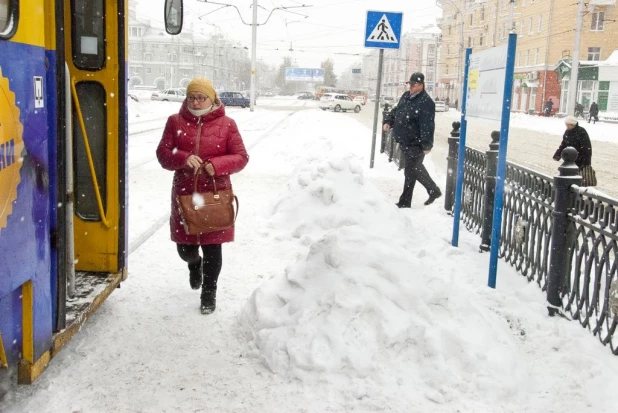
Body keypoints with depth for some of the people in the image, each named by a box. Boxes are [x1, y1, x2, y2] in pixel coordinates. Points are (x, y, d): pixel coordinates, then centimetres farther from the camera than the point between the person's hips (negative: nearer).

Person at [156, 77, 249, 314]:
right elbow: (163, 153, 1)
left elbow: (241, 157, -2)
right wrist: (184, 158, -20)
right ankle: (194, 264, 47)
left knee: (212, 247, 4)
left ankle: (209, 293, 23)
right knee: (185, 248, 10)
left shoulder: (226, 124, 0)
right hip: (184, 194, 2)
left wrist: (217, 165, -19)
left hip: (216, 194, -2)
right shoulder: (176, 122, 4)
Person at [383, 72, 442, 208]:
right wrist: (388, 122, 5)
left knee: (411, 171, -1)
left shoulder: (426, 102, -18)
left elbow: (427, 125, -22)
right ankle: (434, 190, 37)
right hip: (404, 141, 10)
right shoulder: (406, 96, 10)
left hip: (415, 143, -9)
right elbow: (396, 111, 23)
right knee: (417, 168, 22)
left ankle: (404, 202, 7)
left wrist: (427, 144, -26)